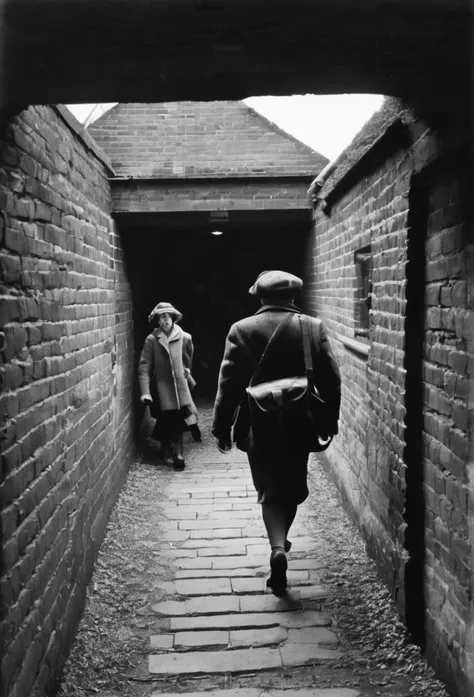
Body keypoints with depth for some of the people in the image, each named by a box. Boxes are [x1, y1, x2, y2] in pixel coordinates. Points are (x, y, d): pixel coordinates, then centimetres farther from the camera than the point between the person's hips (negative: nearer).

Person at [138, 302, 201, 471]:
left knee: (178, 422, -2)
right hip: (161, 388, -1)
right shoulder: (151, 340, -6)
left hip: (180, 387, 1)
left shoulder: (184, 338, -1)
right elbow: (144, 367, -9)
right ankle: (168, 454, 22)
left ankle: (177, 454, 8)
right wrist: (145, 392, -16)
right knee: (166, 423, 5)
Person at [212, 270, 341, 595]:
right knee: (293, 488, 20)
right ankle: (280, 540, 34)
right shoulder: (314, 327, -3)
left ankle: (278, 547, -11)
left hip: (259, 426, -1)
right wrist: (330, 420, 10)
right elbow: (332, 379, -1)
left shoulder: (242, 330, -7)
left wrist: (222, 427, 1)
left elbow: (229, 383, -7)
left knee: (270, 491, 8)